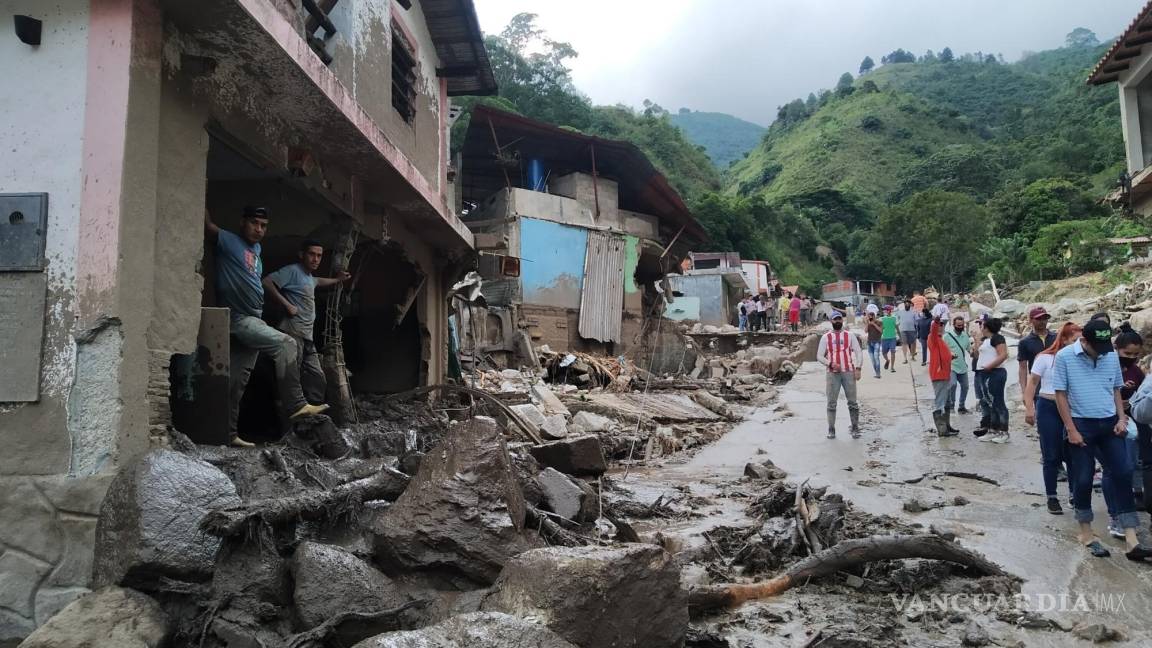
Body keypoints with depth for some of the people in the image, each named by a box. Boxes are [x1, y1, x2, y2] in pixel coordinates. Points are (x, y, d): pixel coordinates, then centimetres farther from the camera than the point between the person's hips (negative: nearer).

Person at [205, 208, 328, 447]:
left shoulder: (256, 248, 18)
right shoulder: (228, 241, -5)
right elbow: (207, 226, -18)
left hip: (252, 320, 9)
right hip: (238, 319, -9)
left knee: (237, 381, 9)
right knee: (286, 344, -22)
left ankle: (229, 434, 13)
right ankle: (296, 405, -21)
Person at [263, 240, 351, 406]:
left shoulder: (308, 276, 24)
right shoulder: (293, 270, -6)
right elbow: (267, 282, -18)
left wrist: (338, 279, 51)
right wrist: (286, 304, -18)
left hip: (307, 336, 10)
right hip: (294, 332, -10)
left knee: (318, 381, 8)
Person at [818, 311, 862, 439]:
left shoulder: (850, 335, 6)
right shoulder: (825, 337, 4)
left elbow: (858, 352, 3)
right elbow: (819, 356, 2)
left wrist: (857, 368, -8)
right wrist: (830, 364, -14)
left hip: (849, 372, 0)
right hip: (832, 373, 0)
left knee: (852, 402, 2)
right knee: (831, 403, 2)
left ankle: (855, 428, 11)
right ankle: (831, 429, 8)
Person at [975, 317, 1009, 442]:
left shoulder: (996, 338, -10)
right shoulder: (986, 339, 18)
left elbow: (1003, 355, -21)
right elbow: (978, 356, 22)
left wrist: (988, 366, -20)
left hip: (994, 374, -10)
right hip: (985, 375, 11)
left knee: (997, 403, -6)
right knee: (987, 403, 12)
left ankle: (1003, 432, -2)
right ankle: (993, 431, 19)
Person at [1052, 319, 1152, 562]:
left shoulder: (1112, 356, 4)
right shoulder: (1064, 357, -9)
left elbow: (1116, 389, 15)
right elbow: (1061, 395, -7)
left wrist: (1122, 418, 1)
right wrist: (1071, 429, -11)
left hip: (1109, 424, 4)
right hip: (1081, 425, -4)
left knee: (1122, 475, -1)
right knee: (1083, 479, 2)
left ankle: (1131, 542, 2)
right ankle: (1086, 534, 19)